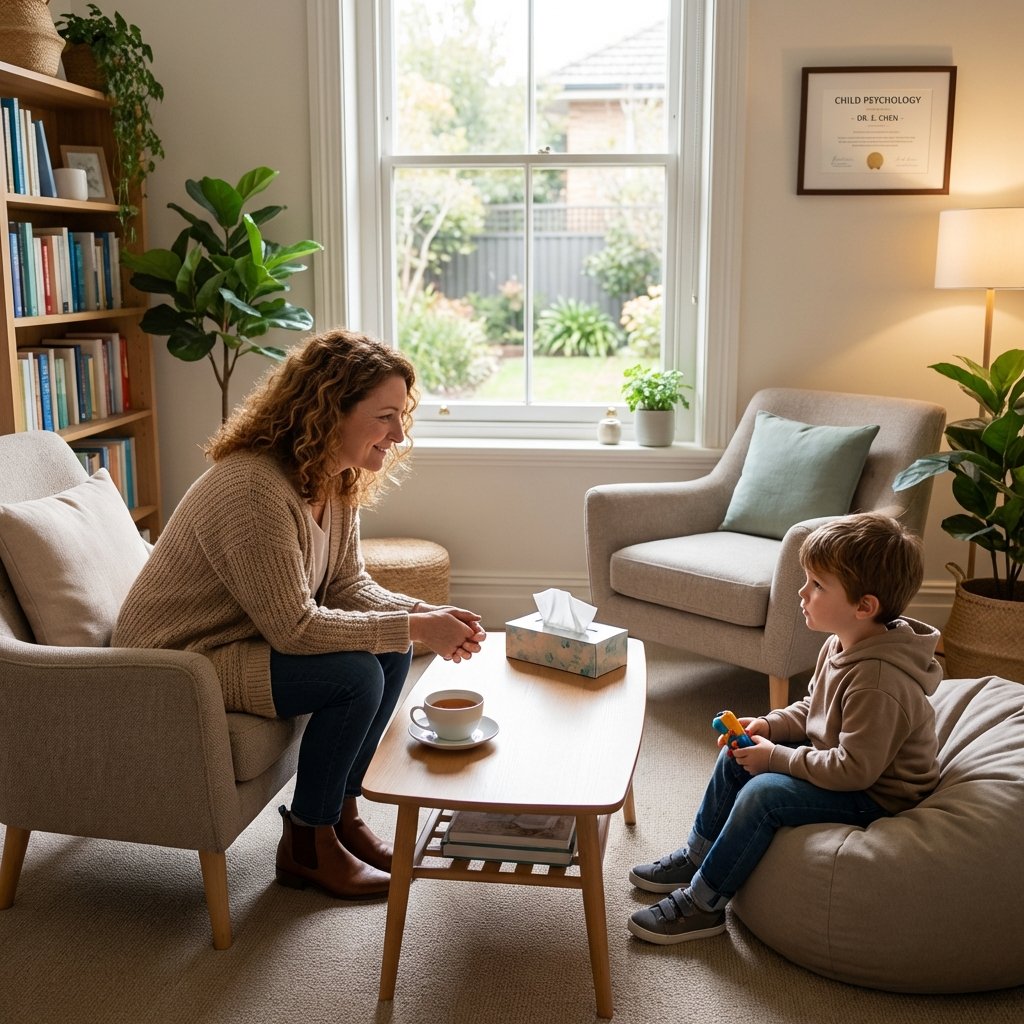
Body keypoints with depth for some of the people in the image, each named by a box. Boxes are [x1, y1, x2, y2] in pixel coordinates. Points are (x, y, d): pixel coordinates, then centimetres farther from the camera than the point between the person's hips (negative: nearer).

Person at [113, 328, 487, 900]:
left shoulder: (338, 481, -2)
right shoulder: (254, 487, -31)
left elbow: (350, 588, 2)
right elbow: (294, 627, -30)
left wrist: (425, 615, -16)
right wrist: (414, 628, -27)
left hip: (246, 639, 9)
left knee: (392, 651, -3)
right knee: (355, 674, -23)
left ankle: (341, 810, 12)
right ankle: (308, 847, -2)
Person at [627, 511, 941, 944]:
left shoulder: (878, 680, -33)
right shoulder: (841, 644, -2)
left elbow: (855, 769, -31)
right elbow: (811, 709, 13)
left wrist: (776, 757, -22)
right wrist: (768, 726, -5)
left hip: (876, 794, -10)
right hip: (836, 764, 10)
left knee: (764, 792, -26)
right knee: (737, 755, 6)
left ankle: (703, 904, -11)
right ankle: (697, 856, 20)